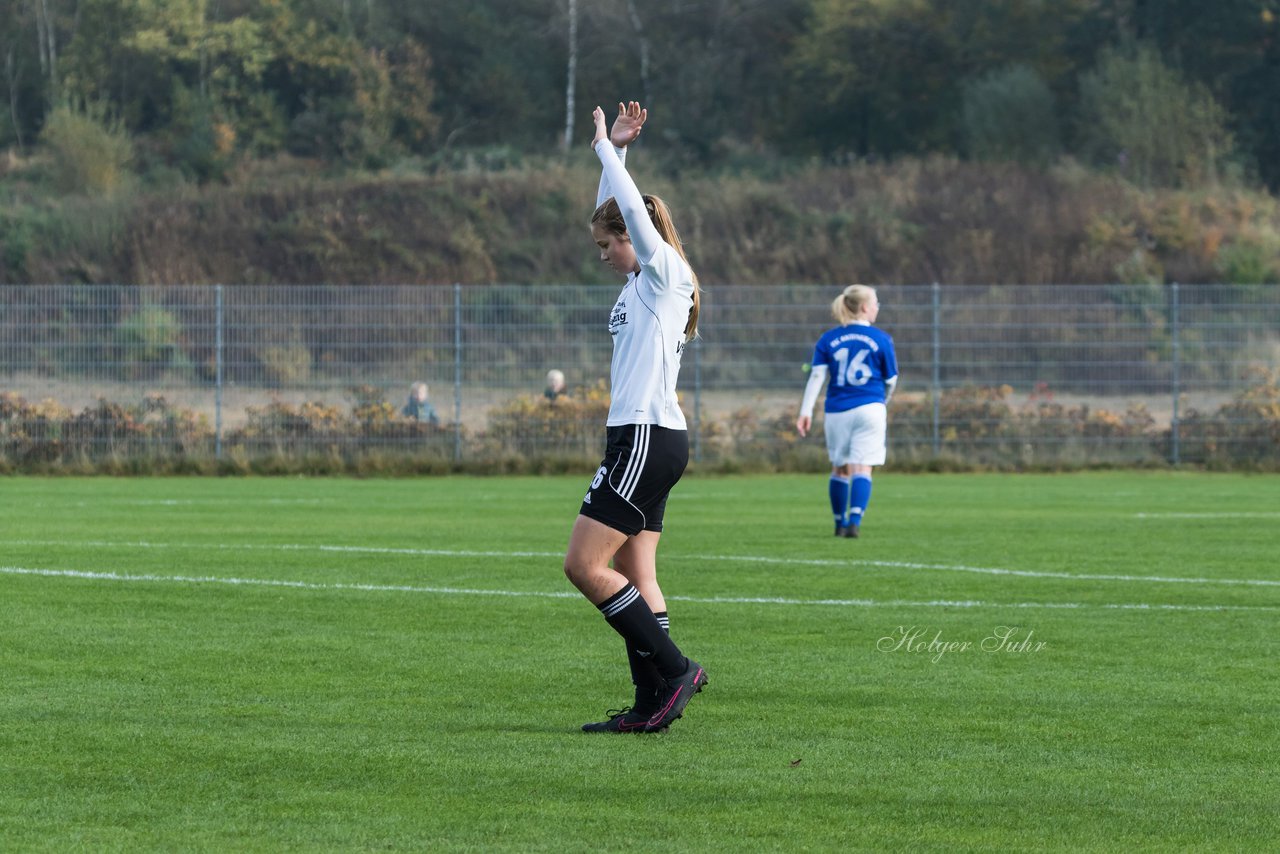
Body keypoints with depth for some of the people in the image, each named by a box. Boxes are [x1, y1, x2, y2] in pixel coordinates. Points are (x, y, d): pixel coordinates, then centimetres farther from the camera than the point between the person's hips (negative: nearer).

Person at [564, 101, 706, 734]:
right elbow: (615, 209, 30)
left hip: (648, 438, -10)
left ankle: (674, 669, -11)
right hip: (640, 439, 10)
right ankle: (651, 703, 1)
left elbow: (632, 208, -17)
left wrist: (607, 147, -6)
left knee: (585, 564, -12)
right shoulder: (642, 279, 18)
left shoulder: (665, 271, -6)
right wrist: (612, 149, 23)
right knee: (635, 577, 5)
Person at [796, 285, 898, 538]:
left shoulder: (828, 339, 5)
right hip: (869, 409, -3)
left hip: (836, 411, 3)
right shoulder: (881, 339, 0)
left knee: (840, 469, 16)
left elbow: (817, 375, -4)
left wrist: (806, 411, -7)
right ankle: (855, 521, -20)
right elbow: (891, 380, 7)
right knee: (862, 468, -4)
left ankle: (840, 524, 23)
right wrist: (884, 403, 27)